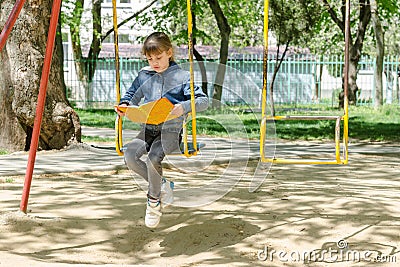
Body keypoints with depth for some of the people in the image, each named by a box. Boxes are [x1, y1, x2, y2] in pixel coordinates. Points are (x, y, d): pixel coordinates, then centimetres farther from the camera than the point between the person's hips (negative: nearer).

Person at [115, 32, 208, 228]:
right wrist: (124, 104, 3)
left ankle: (154, 200, -4)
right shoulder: (144, 75, 12)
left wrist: (184, 107, -26)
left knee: (153, 158, -32)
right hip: (148, 129, 5)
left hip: (171, 131, -5)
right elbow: (132, 94, 26)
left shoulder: (182, 76, -2)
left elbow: (203, 101, -7)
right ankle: (161, 185, 3)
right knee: (130, 155, -23)